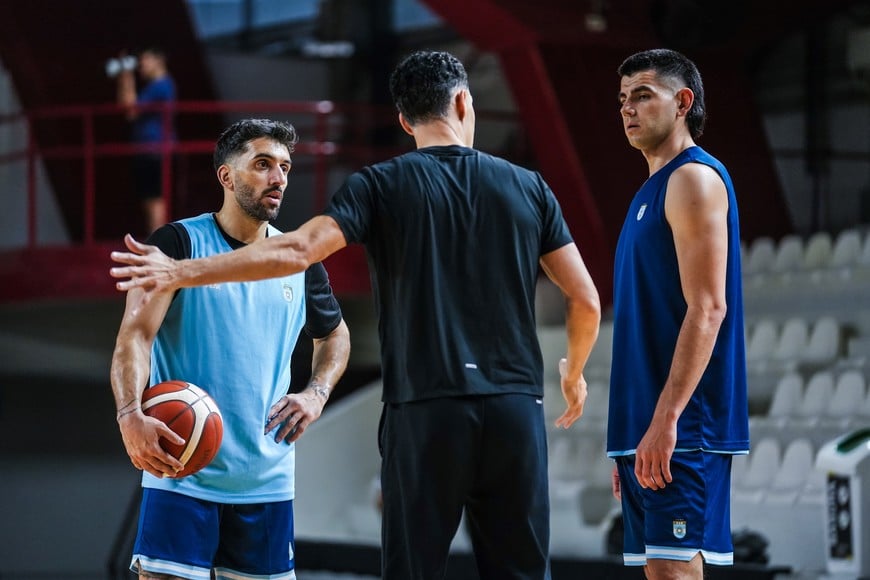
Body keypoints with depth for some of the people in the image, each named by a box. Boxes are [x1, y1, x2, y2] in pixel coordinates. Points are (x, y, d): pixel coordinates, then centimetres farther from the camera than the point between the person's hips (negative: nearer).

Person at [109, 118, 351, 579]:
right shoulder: (180, 242, -5)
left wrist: (316, 394, 8)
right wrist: (130, 416, -31)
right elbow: (135, 333, -14)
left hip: (267, 483, 5)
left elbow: (334, 334, 28)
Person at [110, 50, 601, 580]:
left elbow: (299, 249, -12)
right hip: (516, 411, 2)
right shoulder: (528, 188, 9)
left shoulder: (382, 186, 2)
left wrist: (183, 272, -10)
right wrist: (574, 374, 27)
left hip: (424, 414, -2)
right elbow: (586, 300, 9)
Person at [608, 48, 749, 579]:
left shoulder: (694, 178, -8)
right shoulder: (652, 191, 21)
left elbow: (707, 308, -17)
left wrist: (665, 420, -23)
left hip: (679, 430, -9)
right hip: (643, 426, 9)